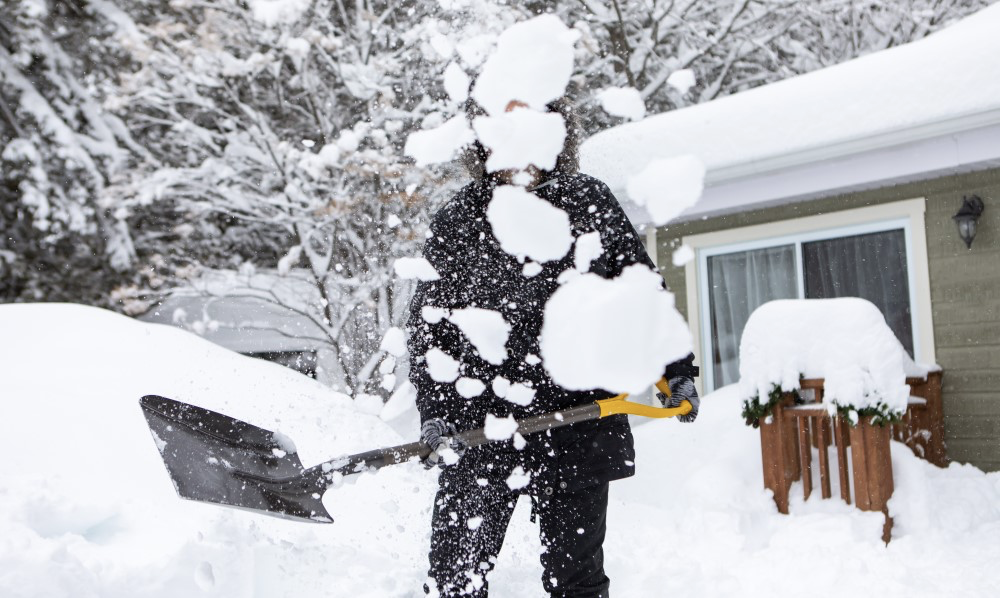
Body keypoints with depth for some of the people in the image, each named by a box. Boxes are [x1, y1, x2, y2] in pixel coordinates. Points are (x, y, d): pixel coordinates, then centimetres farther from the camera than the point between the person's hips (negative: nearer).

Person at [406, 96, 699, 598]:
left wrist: (676, 370, 10)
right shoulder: (455, 222, 4)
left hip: (578, 424, 1)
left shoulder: (590, 202, 6)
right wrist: (433, 410, -5)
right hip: (477, 426, 0)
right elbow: (428, 322, 4)